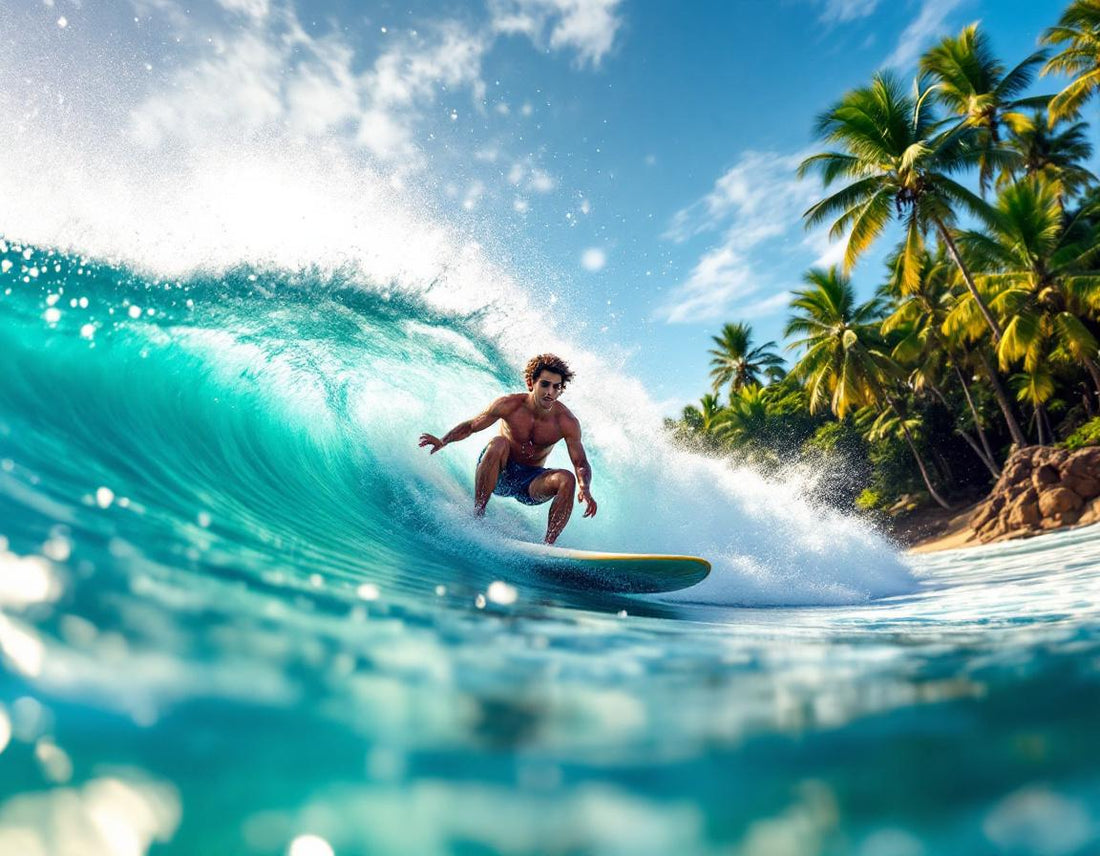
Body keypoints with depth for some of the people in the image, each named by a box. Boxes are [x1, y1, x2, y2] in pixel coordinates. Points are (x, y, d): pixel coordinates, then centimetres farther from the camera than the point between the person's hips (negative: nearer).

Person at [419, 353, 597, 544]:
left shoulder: (567, 422, -15)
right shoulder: (509, 405, -16)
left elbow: (581, 463, -15)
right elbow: (470, 426, -6)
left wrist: (585, 489, -37)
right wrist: (443, 441, -25)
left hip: (529, 480, 1)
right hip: (496, 473, -1)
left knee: (567, 479, -26)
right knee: (498, 443, -34)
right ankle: (477, 514, -26)